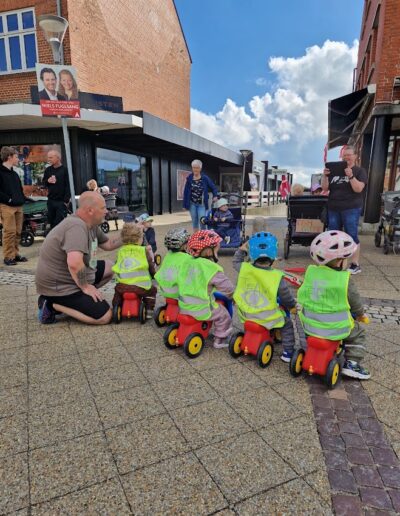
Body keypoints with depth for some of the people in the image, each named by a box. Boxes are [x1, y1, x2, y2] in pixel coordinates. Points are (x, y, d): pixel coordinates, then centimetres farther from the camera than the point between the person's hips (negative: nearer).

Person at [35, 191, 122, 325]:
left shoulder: (90, 224, 3)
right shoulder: (76, 226, -27)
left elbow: (108, 244, 17)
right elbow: (74, 263, -40)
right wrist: (85, 287, -25)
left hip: (70, 279, 10)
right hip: (59, 286, -10)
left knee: (109, 267, 16)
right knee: (105, 316, -14)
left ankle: (72, 301, 9)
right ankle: (53, 305, -5)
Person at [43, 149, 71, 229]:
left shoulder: (65, 170, -7)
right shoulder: (48, 170, 11)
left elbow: (68, 186, -10)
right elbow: (43, 182, 18)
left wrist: (66, 201, -16)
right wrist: (48, 181, -6)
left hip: (61, 202, -5)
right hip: (50, 201, 6)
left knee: (60, 223, -5)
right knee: (51, 222, 10)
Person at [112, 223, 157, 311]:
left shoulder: (120, 251, 9)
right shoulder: (144, 251, 0)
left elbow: (117, 267, 20)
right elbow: (151, 267, 9)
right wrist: (153, 275, 31)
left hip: (122, 286, 3)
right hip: (141, 286, -3)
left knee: (117, 291, 35)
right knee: (152, 289, 25)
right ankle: (149, 309, 17)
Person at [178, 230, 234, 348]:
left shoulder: (187, 263, 1)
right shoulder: (213, 269, -17)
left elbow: (180, 282, 12)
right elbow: (227, 288, -10)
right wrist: (233, 296, 11)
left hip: (183, 307, 7)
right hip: (201, 310, -6)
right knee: (223, 314, 16)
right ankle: (220, 339, 24)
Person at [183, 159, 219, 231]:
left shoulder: (205, 178, -4)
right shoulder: (189, 178, -1)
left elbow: (213, 187, 5)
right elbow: (186, 191, 2)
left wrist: (215, 196, -13)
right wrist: (185, 204, 1)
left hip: (201, 204, -2)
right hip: (192, 204, 2)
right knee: (194, 221, 10)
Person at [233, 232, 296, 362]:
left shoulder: (244, 268, -13)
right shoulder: (277, 277, -20)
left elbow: (236, 262, 12)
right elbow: (286, 297, -7)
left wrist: (242, 249, 19)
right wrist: (292, 306, 13)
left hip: (245, 314, 4)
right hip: (267, 318, -4)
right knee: (287, 323, 22)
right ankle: (288, 352, 24)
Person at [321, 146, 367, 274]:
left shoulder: (360, 171, 2)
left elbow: (358, 189, -12)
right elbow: (325, 188, 8)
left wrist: (351, 176, -23)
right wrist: (325, 175, -9)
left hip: (351, 209, -5)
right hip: (333, 208, 5)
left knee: (351, 235, -6)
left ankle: (355, 264, -1)